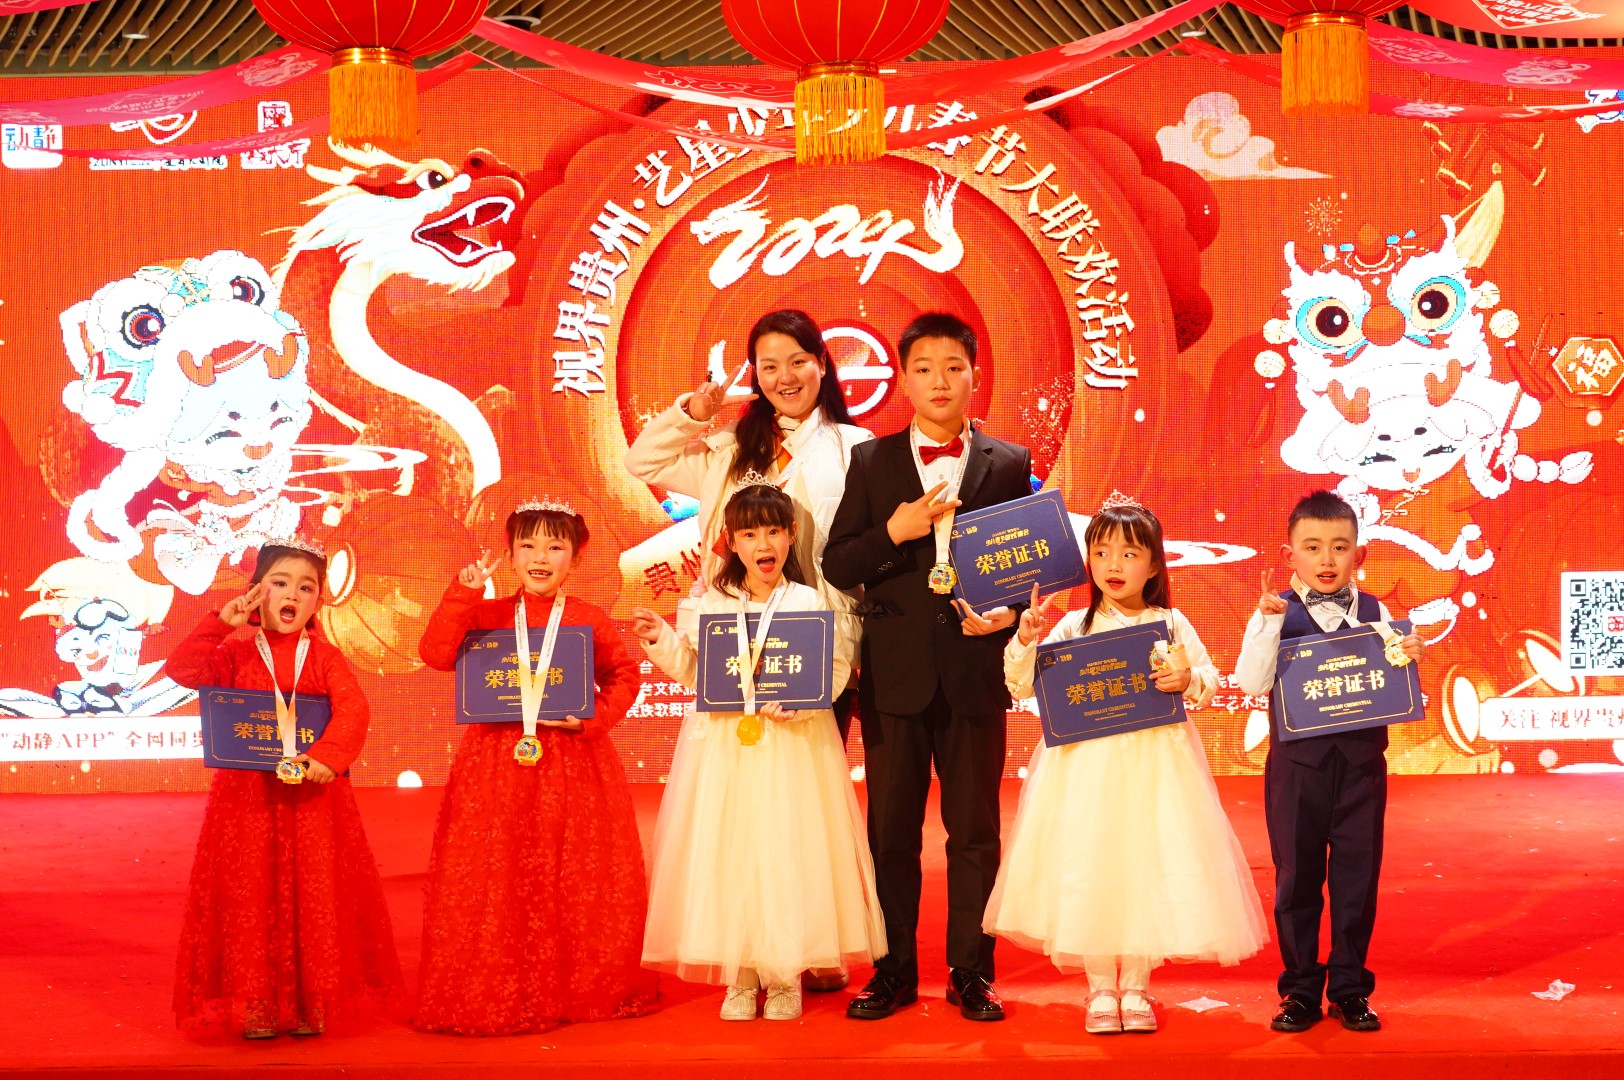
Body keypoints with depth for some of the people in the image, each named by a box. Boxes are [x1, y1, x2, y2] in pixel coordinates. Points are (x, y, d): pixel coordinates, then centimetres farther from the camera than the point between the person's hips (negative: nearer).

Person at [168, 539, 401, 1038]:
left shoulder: (324, 656, 2)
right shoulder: (236, 653, 3)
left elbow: (352, 708, -11)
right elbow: (183, 670, -10)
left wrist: (328, 755, -26)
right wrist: (220, 624, -15)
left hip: (312, 792, 0)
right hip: (248, 795, 0)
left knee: (314, 897, 5)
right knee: (250, 898, 2)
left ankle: (311, 1004, 15)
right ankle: (254, 1005, 9)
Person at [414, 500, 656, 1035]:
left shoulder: (589, 621, 3)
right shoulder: (488, 616, 2)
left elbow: (624, 677, 9)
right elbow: (436, 654, -10)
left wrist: (594, 719, -7)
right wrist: (464, 593, -16)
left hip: (574, 764, 0)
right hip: (498, 764, 0)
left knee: (576, 881, 6)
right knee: (494, 882, 0)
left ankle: (583, 990, 20)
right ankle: (493, 996, 10)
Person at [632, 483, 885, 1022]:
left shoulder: (809, 603, 1)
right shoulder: (713, 603, 7)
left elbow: (835, 668, -4)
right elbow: (694, 672, 8)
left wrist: (800, 699, -20)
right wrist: (661, 639, -6)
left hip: (792, 749, -2)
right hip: (724, 748, 2)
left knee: (787, 856, -1)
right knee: (726, 853, 2)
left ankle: (785, 977, 11)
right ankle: (739, 976, 12)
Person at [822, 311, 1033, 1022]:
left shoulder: (1009, 465, 5)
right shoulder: (871, 462, 6)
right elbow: (836, 566, 1)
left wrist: (1005, 614, -14)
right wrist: (894, 531, -15)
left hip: (976, 670, 0)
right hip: (896, 671, 1)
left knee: (975, 828, 5)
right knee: (892, 827, 7)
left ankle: (971, 971, 15)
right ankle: (894, 971, 17)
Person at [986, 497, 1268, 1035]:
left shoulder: (1172, 623, 4)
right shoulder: (1073, 626, 2)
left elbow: (1209, 680, 4)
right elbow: (1023, 687, 1)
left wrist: (1188, 680, -16)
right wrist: (1025, 641, -15)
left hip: (1156, 768, 0)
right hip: (1087, 767, 0)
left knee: (1150, 866, 1)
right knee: (1089, 868, 0)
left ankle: (1135, 987, 15)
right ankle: (1100, 989, 13)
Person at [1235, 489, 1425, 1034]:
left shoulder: (1374, 613, 4)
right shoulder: (1275, 613, -2)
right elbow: (1252, 682, -14)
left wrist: (1409, 659, -14)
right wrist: (1268, 620, -23)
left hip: (1361, 763, 2)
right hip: (1298, 763, -2)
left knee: (1357, 876, 7)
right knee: (1297, 876, 7)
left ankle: (1350, 989, 19)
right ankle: (1300, 991, 18)